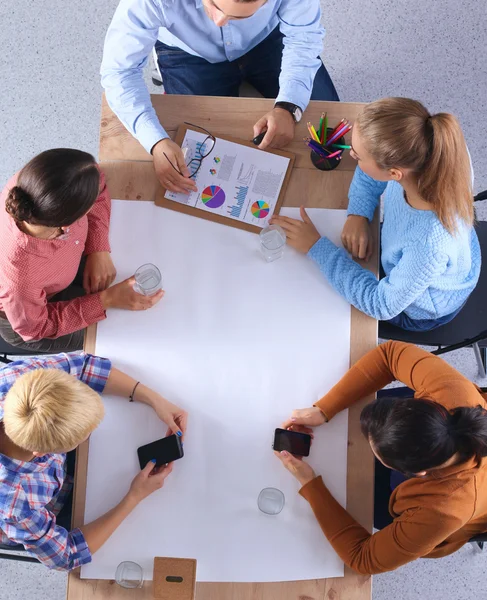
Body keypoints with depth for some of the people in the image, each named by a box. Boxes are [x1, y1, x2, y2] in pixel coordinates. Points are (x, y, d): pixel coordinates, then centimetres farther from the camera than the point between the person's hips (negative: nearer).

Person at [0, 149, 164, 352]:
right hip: (19, 311, -4)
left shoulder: (31, 183, -36)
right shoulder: (19, 275, -47)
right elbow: (35, 328, -24)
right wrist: (106, 300, -27)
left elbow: (95, 183, -13)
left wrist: (100, 250, -22)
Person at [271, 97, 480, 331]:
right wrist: (358, 214, -24)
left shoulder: (430, 244, -48)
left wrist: (316, 247, -30)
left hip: (422, 308, -5)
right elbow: (370, 174, -8)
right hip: (410, 252, 5)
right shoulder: (419, 155, -32)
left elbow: (382, 304, -30)